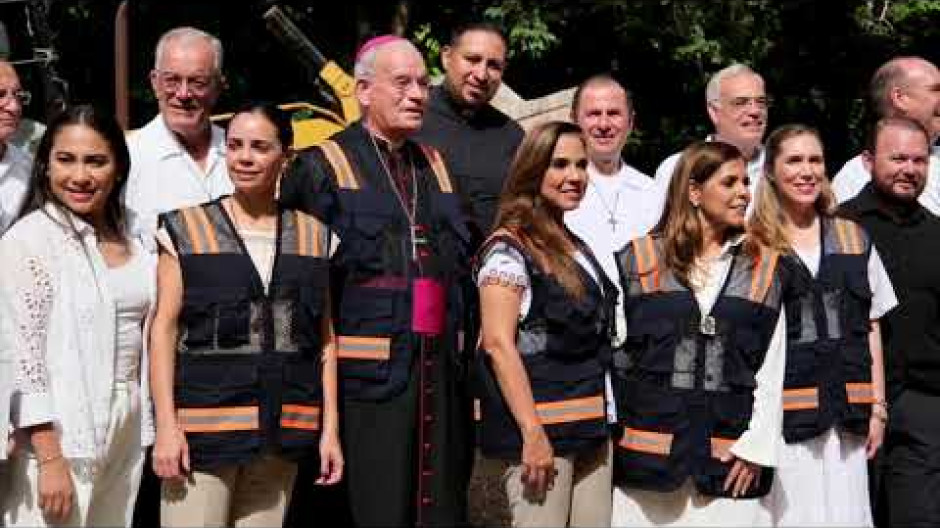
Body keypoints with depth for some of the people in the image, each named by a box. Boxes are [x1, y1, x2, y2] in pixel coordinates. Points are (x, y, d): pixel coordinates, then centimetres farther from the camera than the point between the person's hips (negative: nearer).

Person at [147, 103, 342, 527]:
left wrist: (330, 428, 5)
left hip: (281, 426, 3)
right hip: (203, 422, -2)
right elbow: (164, 329, -1)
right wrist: (166, 426, -9)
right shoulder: (187, 230, 3)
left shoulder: (313, 236, 11)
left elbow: (325, 339, 11)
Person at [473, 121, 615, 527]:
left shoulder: (579, 247, 15)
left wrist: (607, 422, 18)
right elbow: (498, 344, -15)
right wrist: (533, 435, -21)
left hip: (593, 430, 7)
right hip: (540, 432, -7)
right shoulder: (508, 249, -8)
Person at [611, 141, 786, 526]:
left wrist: (757, 446, -4)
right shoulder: (640, 260, 6)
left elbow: (772, 368, 6)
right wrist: (612, 435, 0)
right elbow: (614, 352, 6)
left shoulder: (764, 268, 10)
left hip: (731, 456, 1)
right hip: (649, 452, -1)